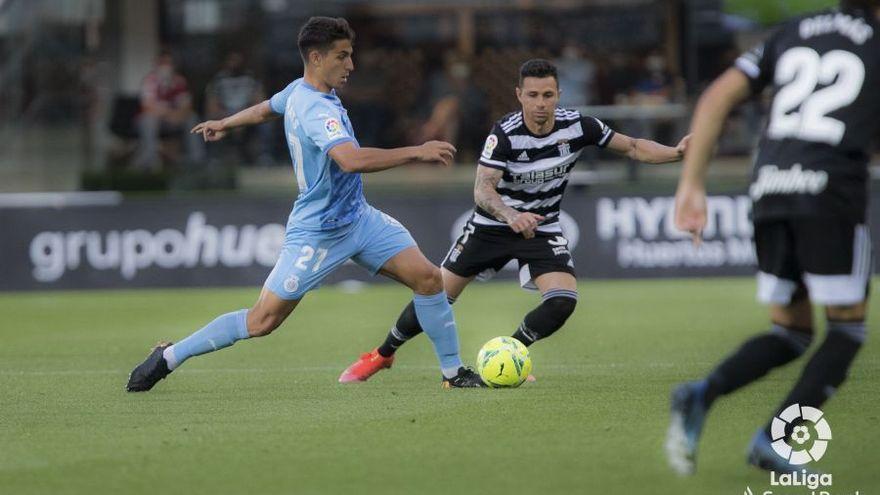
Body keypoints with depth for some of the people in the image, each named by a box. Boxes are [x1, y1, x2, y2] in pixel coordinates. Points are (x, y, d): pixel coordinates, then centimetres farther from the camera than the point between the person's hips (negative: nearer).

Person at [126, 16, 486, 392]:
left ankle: (453, 372, 8)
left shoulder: (299, 90, 4)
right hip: (317, 232, -9)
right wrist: (417, 153, -39)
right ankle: (168, 357, 10)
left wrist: (224, 124, 46)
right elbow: (351, 160, -43)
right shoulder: (315, 109, -26)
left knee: (428, 278, -4)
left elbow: (266, 109, 26)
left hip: (358, 219, 9)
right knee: (262, 321, -6)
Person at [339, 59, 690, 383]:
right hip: (492, 224, -2)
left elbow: (632, 147, -2)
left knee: (563, 300, -20)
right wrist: (511, 216, -54)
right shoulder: (505, 133, -25)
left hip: (542, 229, 2)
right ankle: (383, 355, 24)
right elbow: (482, 189, -34)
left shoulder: (577, 126, -15)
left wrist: (677, 153, -17)